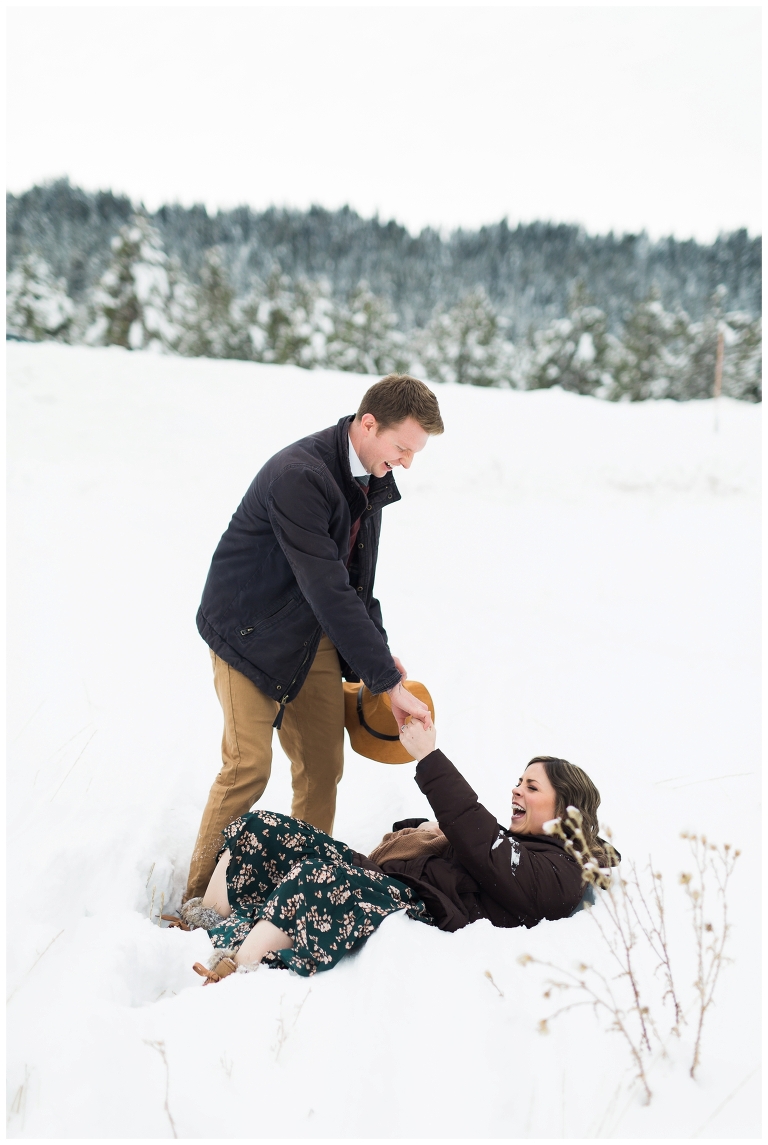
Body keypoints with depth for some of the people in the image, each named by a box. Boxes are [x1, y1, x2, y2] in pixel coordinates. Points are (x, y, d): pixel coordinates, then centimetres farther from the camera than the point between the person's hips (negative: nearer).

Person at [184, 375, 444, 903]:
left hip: (314, 636, 8)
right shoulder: (298, 477, -29)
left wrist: (378, 650, 4)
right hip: (250, 634, -8)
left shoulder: (372, 477, 0)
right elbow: (328, 591, -31)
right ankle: (199, 899, 3)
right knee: (249, 765, -12)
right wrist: (387, 681, -29)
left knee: (324, 762, 5)